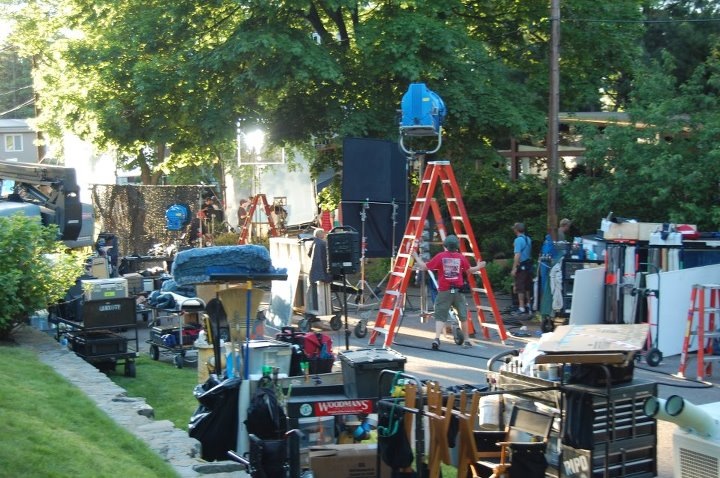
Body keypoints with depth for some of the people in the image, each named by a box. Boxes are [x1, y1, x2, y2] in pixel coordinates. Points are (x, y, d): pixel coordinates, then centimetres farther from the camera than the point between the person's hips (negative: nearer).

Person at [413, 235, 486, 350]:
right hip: (458, 291, 1)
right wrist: (479, 267, 34)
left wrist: (416, 256, 11)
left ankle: (437, 338, -20)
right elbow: (469, 270, 14)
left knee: (440, 316, -1)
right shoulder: (461, 257, 1)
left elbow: (424, 267, -3)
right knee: (463, 316, 16)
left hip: (444, 291, -1)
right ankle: (467, 340, 23)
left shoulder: (440, 256, -4)